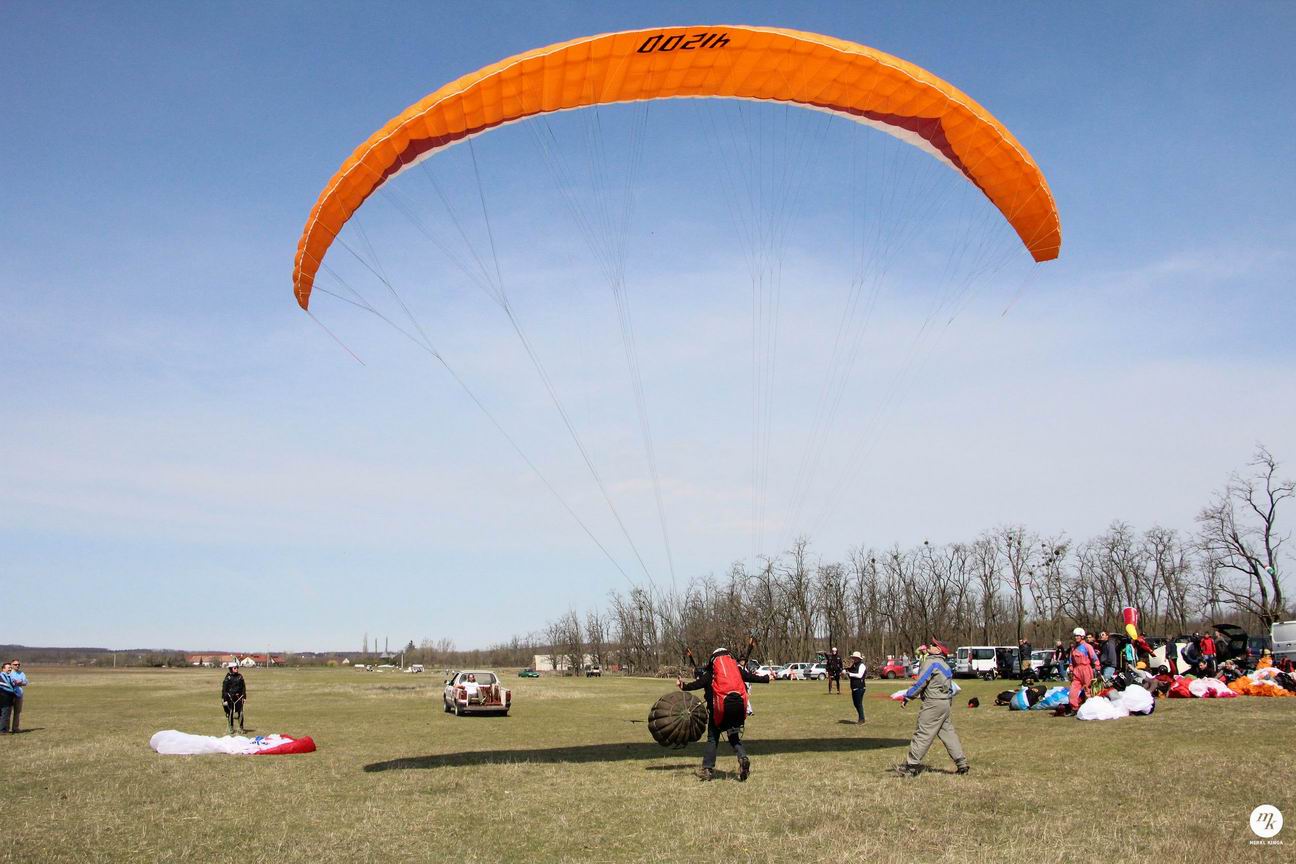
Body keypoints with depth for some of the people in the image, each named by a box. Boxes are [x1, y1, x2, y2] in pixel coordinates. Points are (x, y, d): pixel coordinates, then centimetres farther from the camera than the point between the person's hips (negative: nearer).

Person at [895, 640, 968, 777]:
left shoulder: (931, 662, -11)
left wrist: (907, 697, -8)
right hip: (945, 703, 9)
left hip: (934, 704, -9)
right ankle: (962, 764, 12)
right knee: (948, 733, 12)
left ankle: (911, 766, -5)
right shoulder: (945, 664, 16)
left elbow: (920, 683, -14)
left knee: (922, 734, -7)